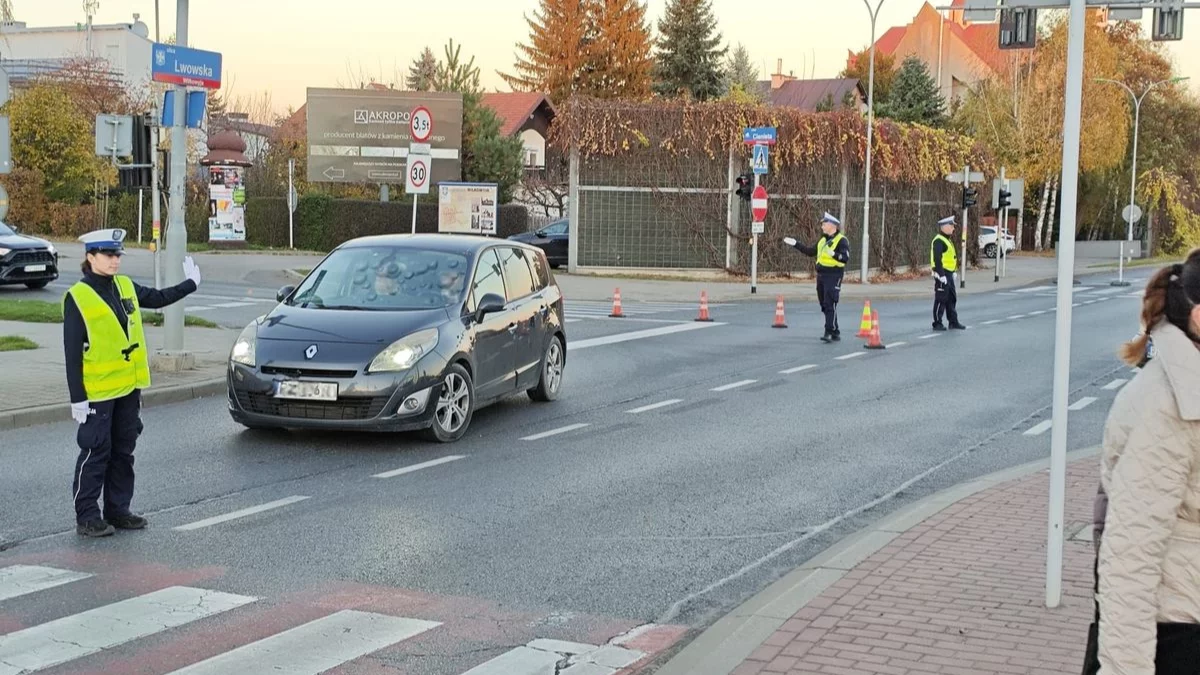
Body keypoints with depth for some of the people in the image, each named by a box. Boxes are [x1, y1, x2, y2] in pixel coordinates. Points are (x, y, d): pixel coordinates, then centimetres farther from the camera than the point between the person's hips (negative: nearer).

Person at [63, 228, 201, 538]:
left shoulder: (126, 287, 7)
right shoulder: (77, 297, -12)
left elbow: (158, 298, 27)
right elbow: (72, 352, -13)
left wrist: (191, 283, 31)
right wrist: (77, 398, -15)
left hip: (129, 387, 7)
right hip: (98, 391, -7)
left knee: (123, 453, 13)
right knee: (95, 454, -1)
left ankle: (118, 510, 23)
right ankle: (86, 517, 8)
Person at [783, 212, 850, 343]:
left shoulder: (841, 240, -9)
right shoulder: (822, 240, 17)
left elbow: (845, 258, -18)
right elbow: (810, 251, 25)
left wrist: (833, 254, -35)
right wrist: (795, 244, 22)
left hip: (833, 276, -9)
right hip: (821, 275, 9)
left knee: (830, 306, -13)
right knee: (824, 306, 11)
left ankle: (829, 333, -14)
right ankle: (835, 332, 19)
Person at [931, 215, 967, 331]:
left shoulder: (947, 240, 18)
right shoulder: (938, 241, -15)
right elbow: (937, 260, -22)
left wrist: (953, 272, 22)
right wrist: (941, 275, -25)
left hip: (949, 274, 10)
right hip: (942, 275, -10)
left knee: (952, 299, 14)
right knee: (941, 300, -5)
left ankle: (953, 321, 21)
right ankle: (937, 323, 2)